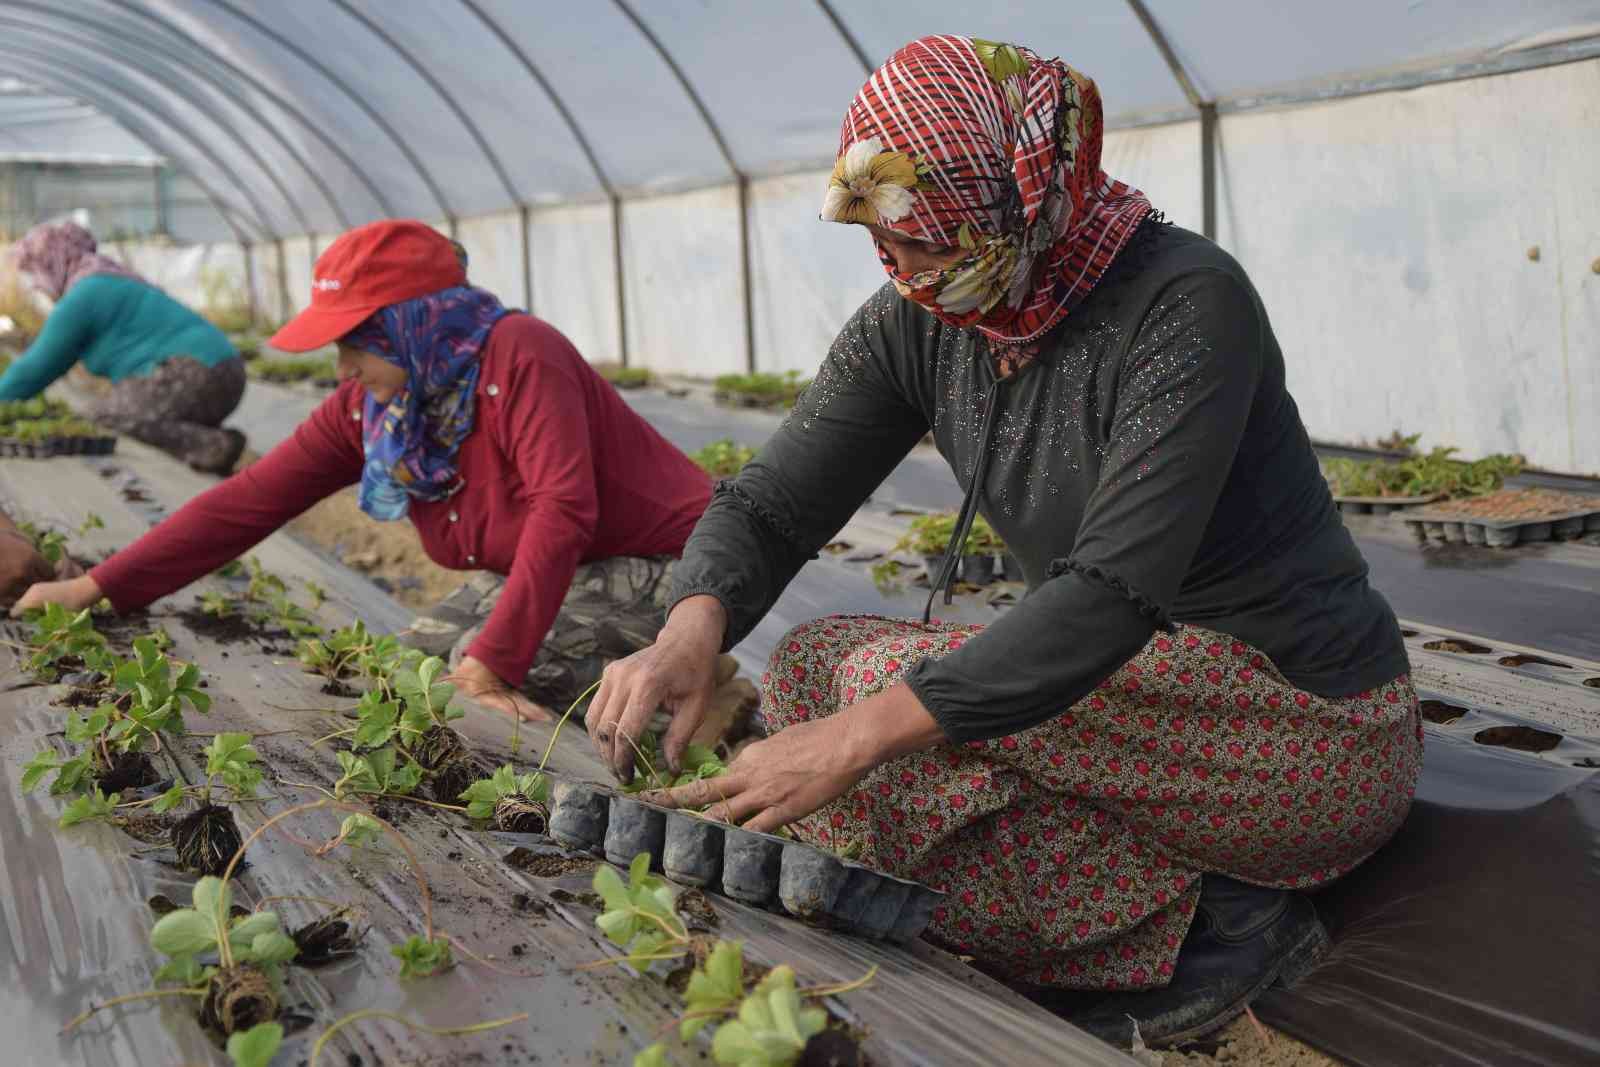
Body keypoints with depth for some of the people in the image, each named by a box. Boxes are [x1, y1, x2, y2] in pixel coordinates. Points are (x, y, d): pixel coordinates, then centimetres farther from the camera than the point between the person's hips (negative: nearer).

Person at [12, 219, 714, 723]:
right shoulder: (368, 408, 0)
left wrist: (493, 664, -38)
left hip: (658, 575, -8)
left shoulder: (518, 356, -22)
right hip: (559, 591, 8)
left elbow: (561, 510, -31)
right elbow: (249, 501, 0)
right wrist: (96, 589, -3)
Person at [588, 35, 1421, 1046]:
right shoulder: (915, 325, -2)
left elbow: (1115, 589, -32)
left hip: (1311, 728, -8)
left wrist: (863, 733, -39)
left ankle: (1214, 931, -8)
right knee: (815, 663, -6)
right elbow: (771, 503, -4)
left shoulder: (1187, 300, -22)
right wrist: (691, 634, -27)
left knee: (865, 680, -21)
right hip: (1137, 687, 8)